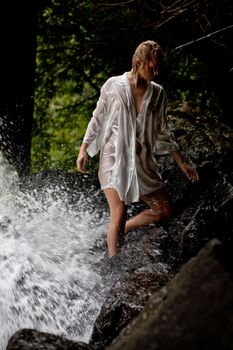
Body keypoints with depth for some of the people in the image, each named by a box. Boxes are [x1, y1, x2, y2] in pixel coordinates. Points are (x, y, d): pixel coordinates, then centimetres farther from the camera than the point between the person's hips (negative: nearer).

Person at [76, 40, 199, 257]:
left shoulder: (157, 94, 4)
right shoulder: (113, 86, -6)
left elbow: (163, 133, 12)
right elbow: (97, 120, 3)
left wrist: (181, 163, 13)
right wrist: (83, 150, 0)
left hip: (142, 161, 5)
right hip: (114, 158, -5)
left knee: (164, 210, 3)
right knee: (119, 213, -15)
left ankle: (121, 230, 21)